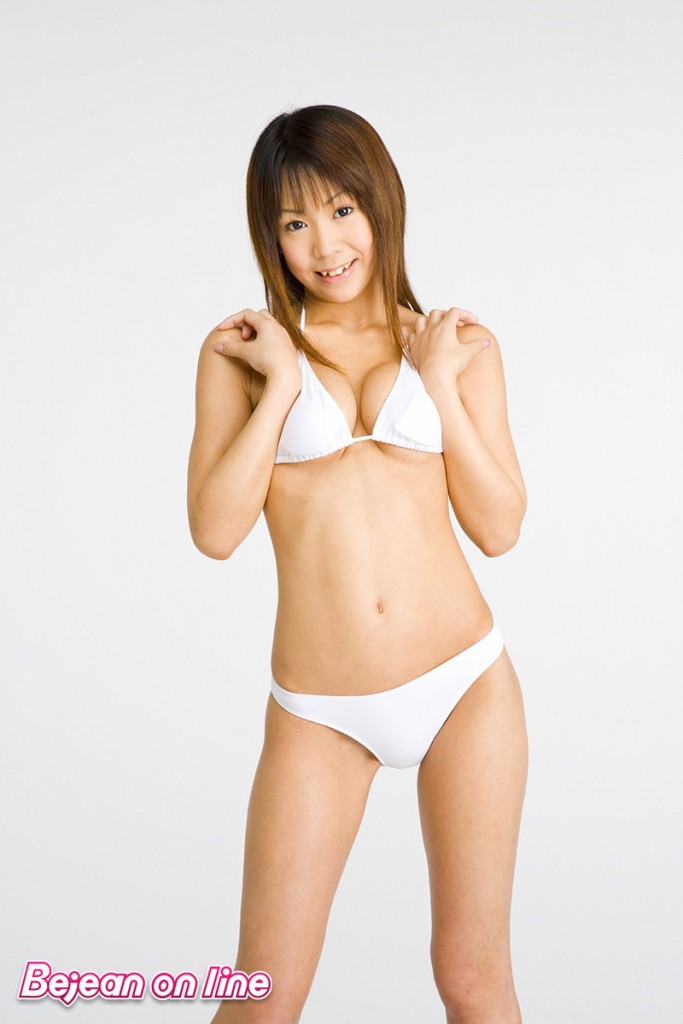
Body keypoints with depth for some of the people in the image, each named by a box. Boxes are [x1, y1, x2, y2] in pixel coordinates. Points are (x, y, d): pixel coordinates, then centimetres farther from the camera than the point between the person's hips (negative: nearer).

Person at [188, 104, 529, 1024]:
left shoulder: (459, 345, 5)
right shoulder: (241, 351, 2)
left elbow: (500, 527, 0)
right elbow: (216, 529, -8)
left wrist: (441, 387, -7)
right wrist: (282, 385, -10)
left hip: (465, 680, 1)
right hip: (321, 713, 0)